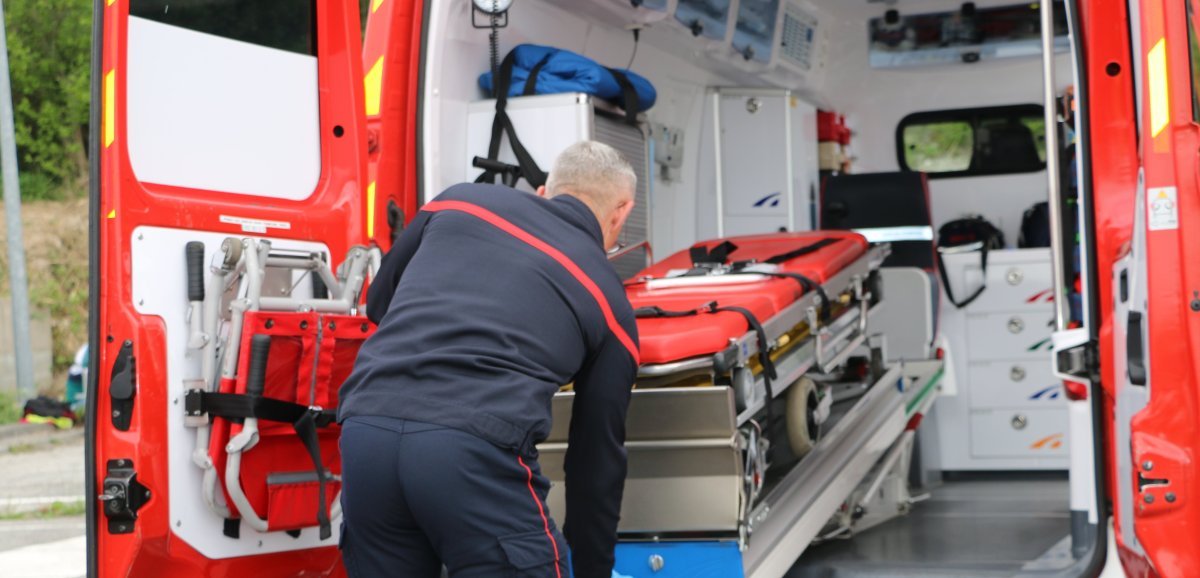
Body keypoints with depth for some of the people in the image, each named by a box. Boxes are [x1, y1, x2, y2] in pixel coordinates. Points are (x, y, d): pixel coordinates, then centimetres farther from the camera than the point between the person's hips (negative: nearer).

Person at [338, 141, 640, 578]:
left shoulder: (459, 201, 23)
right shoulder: (609, 302, 19)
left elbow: (379, 302, 36)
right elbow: (598, 453, 24)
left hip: (367, 428, 4)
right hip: (478, 447, -4)